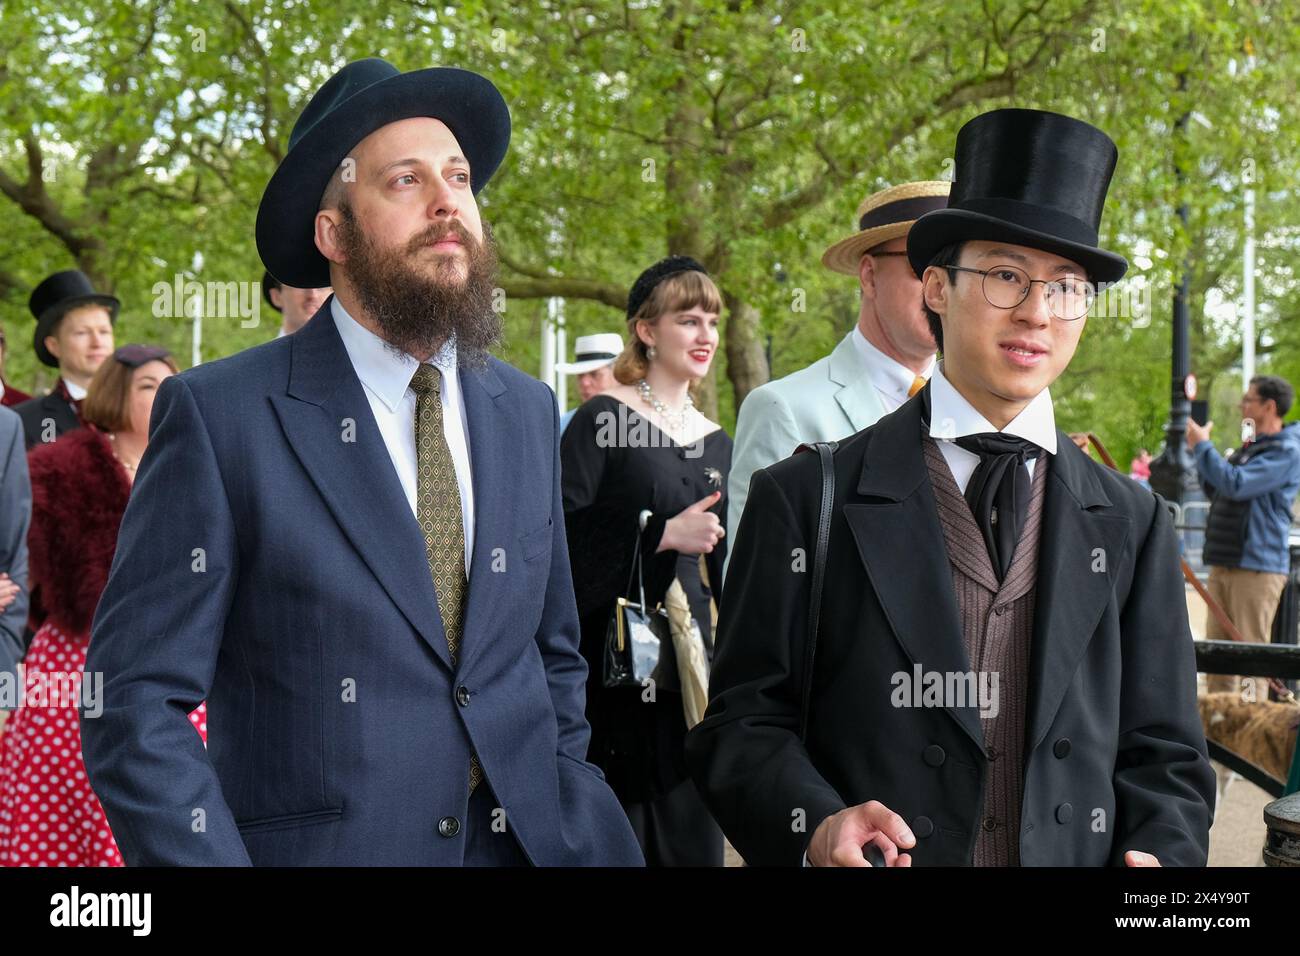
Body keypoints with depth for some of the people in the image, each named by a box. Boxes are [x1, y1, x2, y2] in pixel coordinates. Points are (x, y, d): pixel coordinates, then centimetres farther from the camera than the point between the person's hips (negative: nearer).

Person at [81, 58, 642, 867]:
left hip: (525, 841, 4)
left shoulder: (527, 413, 5)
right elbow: (136, 705, -11)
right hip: (323, 845, -4)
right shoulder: (221, 414, -10)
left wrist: (569, 817, 4)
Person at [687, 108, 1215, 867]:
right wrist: (815, 825, -23)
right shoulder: (806, 501, -5)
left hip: (1081, 850, 3)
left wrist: (1161, 853, -15)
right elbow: (744, 720, -6)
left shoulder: (1133, 525, 4)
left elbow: (1162, 755, 4)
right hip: (885, 857, -2)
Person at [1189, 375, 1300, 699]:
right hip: (1225, 562, 9)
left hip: (1257, 565, -9)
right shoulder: (1250, 447, 19)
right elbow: (1215, 492, 27)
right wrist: (1200, 452, 15)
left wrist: (1202, 446, -12)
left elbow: (1235, 484, -23)